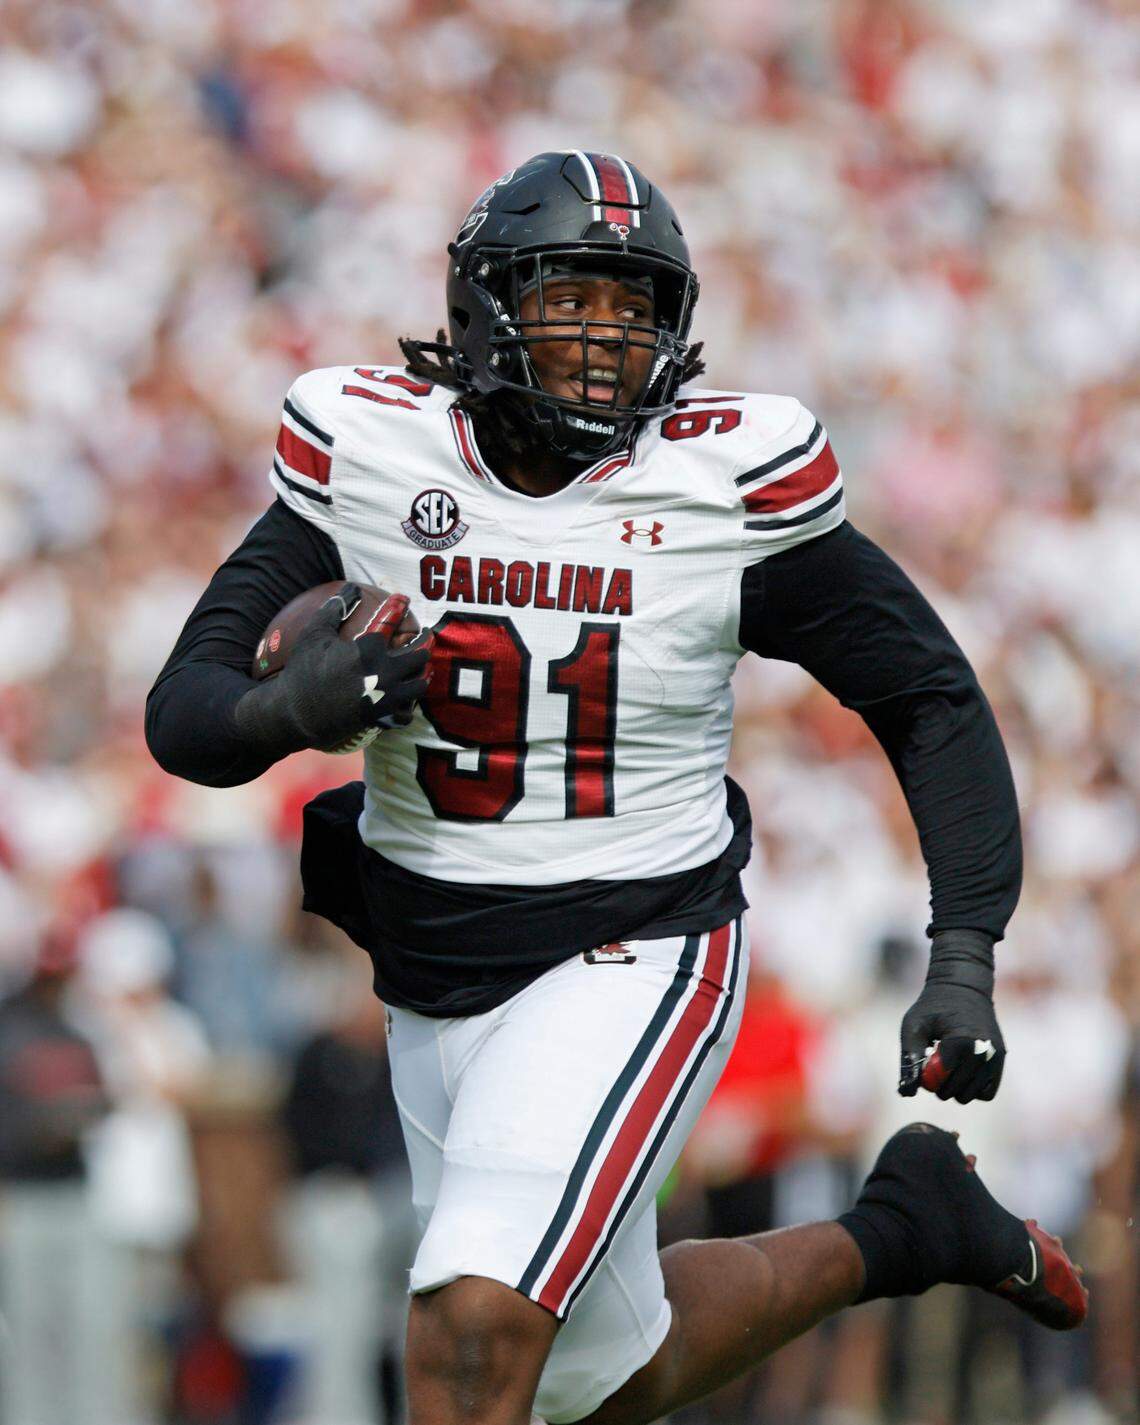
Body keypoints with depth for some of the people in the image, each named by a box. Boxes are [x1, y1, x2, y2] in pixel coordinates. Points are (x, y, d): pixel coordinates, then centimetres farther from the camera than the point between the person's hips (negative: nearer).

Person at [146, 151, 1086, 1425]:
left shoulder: (726, 482, -12)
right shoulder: (370, 454, -6)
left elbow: (931, 698, -1)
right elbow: (184, 711, -5)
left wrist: (965, 961, -10)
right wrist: (291, 711, -29)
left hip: (629, 963, -4)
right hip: (432, 976, 5)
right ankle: (898, 1231, 43)